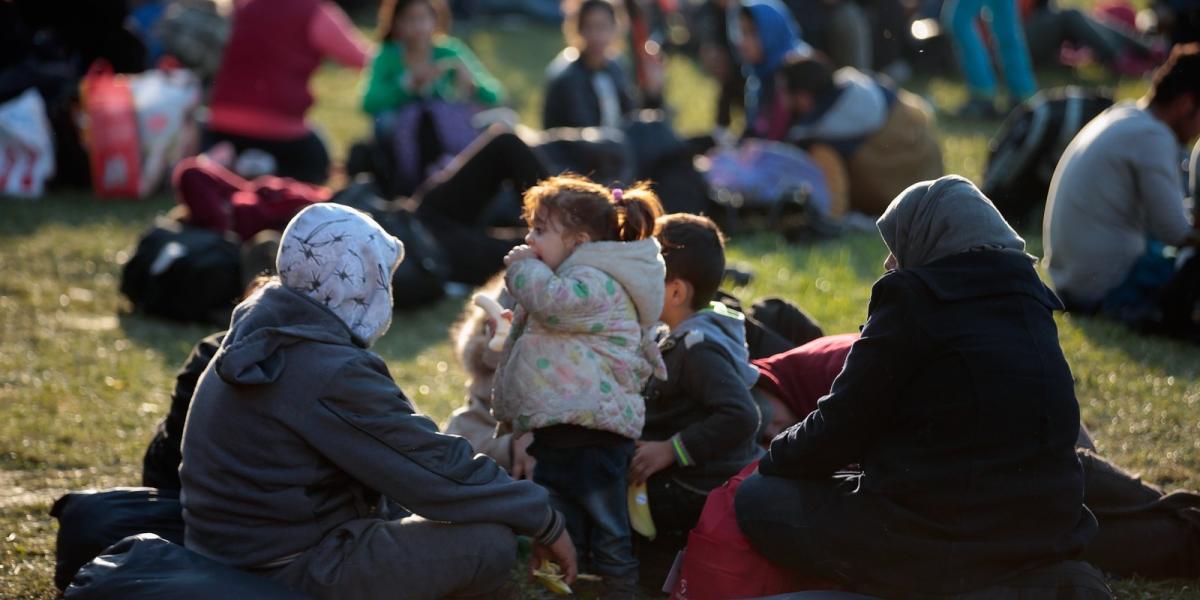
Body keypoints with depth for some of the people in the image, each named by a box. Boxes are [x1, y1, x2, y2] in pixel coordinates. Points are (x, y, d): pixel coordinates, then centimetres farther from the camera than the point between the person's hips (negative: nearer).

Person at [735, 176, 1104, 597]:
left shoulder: (914, 299, -10)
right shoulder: (1027, 299, 11)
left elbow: (841, 428, -7)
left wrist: (774, 459, 14)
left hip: (938, 536, -8)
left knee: (755, 498, 9)